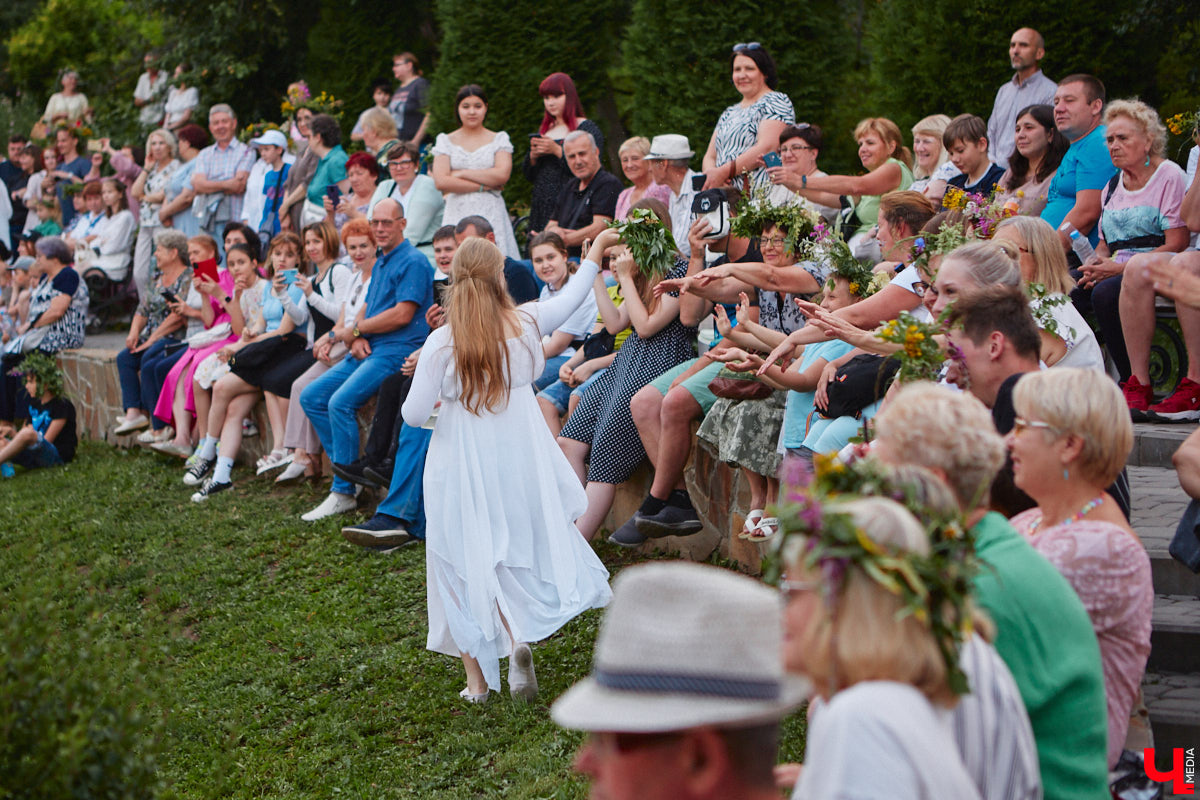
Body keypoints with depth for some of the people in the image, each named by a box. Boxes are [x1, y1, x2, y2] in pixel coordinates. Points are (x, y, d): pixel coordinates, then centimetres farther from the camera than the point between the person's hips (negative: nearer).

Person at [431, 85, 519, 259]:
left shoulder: (499, 139, 10)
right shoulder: (446, 141, 11)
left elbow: (502, 175, -7)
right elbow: (440, 181, -3)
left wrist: (461, 174, -4)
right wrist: (483, 186, -4)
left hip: (492, 214, 0)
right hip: (457, 213, 1)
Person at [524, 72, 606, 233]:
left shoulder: (587, 128, 0)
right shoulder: (544, 130, 19)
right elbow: (529, 175, 19)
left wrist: (557, 150, -16)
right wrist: (532, 156, -2)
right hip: (540, 207, 6)